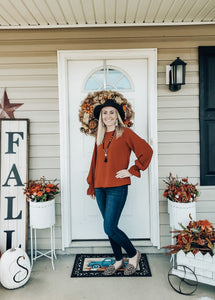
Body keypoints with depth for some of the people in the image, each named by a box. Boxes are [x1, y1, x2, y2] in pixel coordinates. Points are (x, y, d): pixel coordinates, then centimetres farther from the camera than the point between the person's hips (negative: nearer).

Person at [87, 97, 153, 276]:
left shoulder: (125, 133, -4)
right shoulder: (100, 136, 14)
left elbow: (147, 151, -8)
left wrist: (132, 171, -8)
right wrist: (92, 186, 17)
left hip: (117, 187, -6)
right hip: (100, 188, 6)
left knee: (109, 228, -8)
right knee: (110, 227, 13)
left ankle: (134, 254, 18)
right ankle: (118, 261, 31)